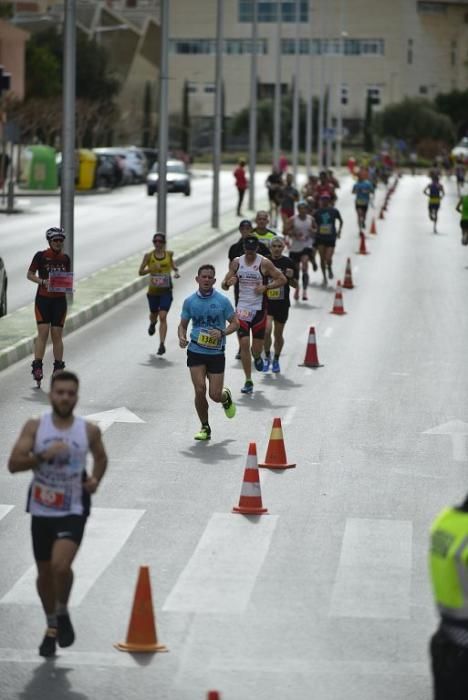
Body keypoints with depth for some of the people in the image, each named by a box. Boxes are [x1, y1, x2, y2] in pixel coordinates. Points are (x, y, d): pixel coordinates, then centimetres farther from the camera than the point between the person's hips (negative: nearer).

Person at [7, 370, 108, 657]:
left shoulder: (89, 430, -4)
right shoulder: (34, 427, -5)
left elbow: (101, 457, 15)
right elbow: (13, 464, -11)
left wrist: (95, 479, -4)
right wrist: (42, 455, -26)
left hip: (73, 512, -2)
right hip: (42, 511, 2)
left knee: (61, 565, -22)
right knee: (45, 572, 13)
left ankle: (63, 613, 7)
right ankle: (52, 626, 35)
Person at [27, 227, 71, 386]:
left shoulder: (65, 258, 8)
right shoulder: (41, 256, -3)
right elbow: (30, 275, -1)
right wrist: (43, 281, -18)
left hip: (60, 300, 3)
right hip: (43, 298, -3)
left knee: (57, 335, 3)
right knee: (43, 332, -12)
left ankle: (58, 367, 12)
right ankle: (37, 366, -12)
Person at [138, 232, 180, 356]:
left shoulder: (169, 254, 0)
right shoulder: (148, 256, -4)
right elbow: (140, 272, -3)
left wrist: (176, 271, 0)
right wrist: (151, 268, -19)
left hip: (166, 290, -1)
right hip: (153, 290, 1)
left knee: (163, 317, -13)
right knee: (154, 315, 18)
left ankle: (162, 344, -14)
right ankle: (152, 323, 57)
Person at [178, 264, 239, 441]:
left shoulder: (222, 300, -3)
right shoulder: (190, 301, 3)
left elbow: (235, 323, 2)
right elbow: (183, 324, 13)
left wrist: (222, 333, -17)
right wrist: (182, 338, -8)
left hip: (216, 352, -1)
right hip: (196, 351, 1)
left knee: (215, 395, -2)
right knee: (200, 390, -10)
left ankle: (226, 397, 38)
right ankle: (205, 428, 9)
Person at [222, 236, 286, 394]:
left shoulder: (264, 263, -7)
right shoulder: (236, 263, 3)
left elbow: (282, 279, -4)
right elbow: (224, 285, 8)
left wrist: (265, 287, -18)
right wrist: (228, 282, -17)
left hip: (259, 309, -2)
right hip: (242, 308, 2)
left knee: (257, 347, 2)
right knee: (244, 344, -7)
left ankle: (257, 356, 42)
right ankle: (248, 381, 2)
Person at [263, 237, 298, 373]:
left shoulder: (289, 263, -2)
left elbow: (295, 285, 3)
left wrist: (290, 277, -16)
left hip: (282, 304, 1)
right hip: (266, 302, -1)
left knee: (278, 334, 10)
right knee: (267, 330, -17)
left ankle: (276, 360, 30)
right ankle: (267, 357, 5)